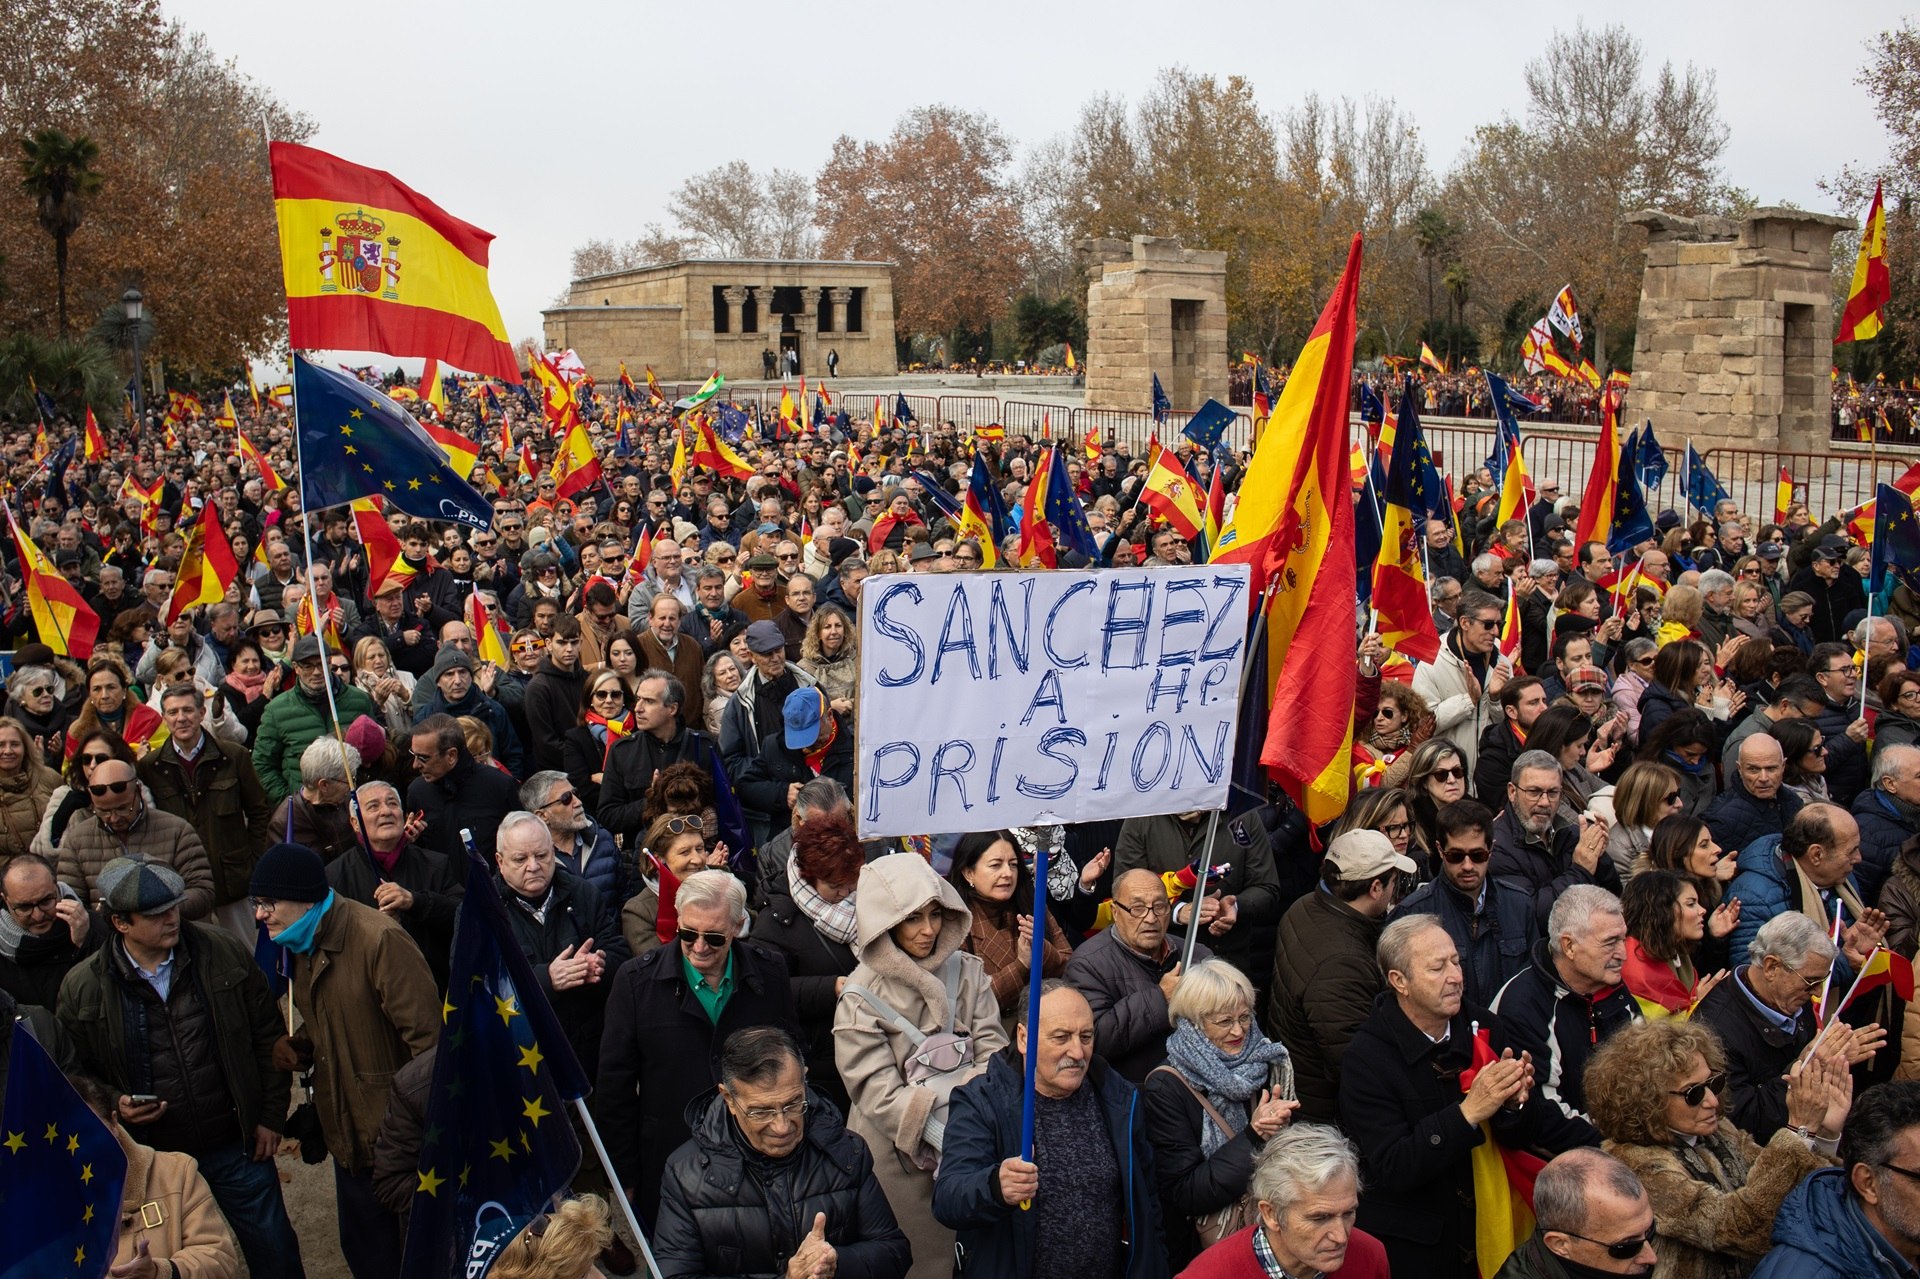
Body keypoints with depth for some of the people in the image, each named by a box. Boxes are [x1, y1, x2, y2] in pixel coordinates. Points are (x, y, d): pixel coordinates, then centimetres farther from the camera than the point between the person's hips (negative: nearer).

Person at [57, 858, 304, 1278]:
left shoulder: (224, 952, -5)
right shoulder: (83, 988, -7)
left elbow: (268, 1037, 3)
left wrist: (272, 1116, 2)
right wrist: (115, 1103, -13)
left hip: (237, 1148, 0)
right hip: (152, 1162, 0)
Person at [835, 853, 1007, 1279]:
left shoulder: (967, 972, 1)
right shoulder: (861, 998, -10)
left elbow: (992, 1052, -4)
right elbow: (880, 1095, -15)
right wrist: (948, 1139, -26)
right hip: (899, 1152, -3)